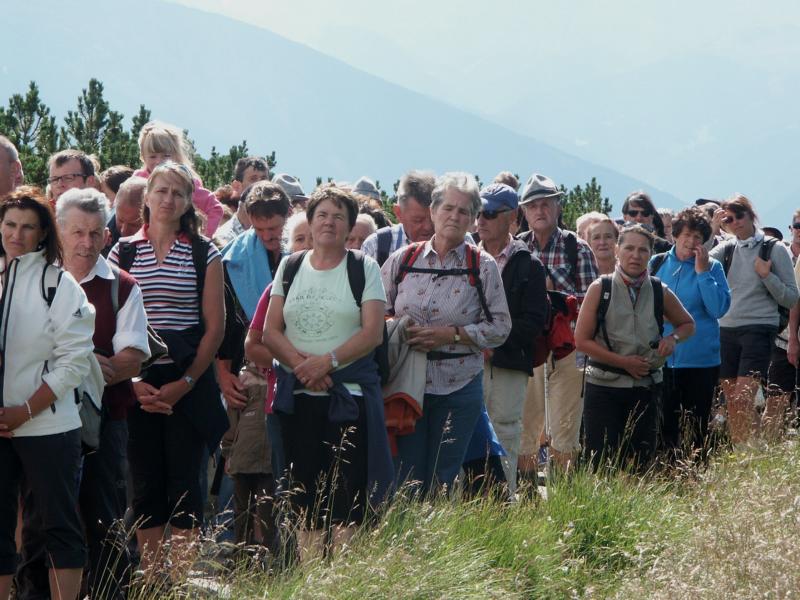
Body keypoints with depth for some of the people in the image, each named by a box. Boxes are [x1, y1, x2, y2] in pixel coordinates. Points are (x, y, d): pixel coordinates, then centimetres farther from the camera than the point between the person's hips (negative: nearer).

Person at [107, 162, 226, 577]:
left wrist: (185, 383, -9)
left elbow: (214, 325, 0)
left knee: (184, 480, -1)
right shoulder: (123, 253, 7)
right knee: (145, 484, 3)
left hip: (188, 384, -1)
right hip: (137, 384, 1)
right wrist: (133, 383, -7)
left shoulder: (203, 254, 4)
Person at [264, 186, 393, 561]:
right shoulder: (290, 267, 13)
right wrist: (299, 362, -11)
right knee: (305, 498, 4)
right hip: (297, 396, 3)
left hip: (350, 395, -3)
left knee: (347, 498, -9)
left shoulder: (364, 268, 4)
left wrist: (327, 361, -17)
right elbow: (270, 332, 7)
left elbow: (372, 333, -6)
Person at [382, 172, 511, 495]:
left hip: (458, 387, -1)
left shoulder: (483, 267, 2)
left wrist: (452, 334, -13)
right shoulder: (402, 260, 6)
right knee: (404, 480, -1)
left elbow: (500, 327, -2)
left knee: (442, 483, 4)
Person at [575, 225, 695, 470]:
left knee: (640, 463, 4)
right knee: (601, 464, -7)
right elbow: (582, 339, -5)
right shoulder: (600, 289, -3)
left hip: (646, 387, 3)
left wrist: (673, 338, -3)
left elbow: (687, 324, 20)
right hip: (604, 386, -3)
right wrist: (623, 362, -12)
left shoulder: (660, 292, 5)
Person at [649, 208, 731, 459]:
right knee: (665, 426, 5)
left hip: (701, 361, -1)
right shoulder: (657, 264, 5)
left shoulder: (712, 268, 0)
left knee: (696, 428, 7)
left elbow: (720, 308, -11)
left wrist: (702, 273, -13)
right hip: (662, 359, 1)